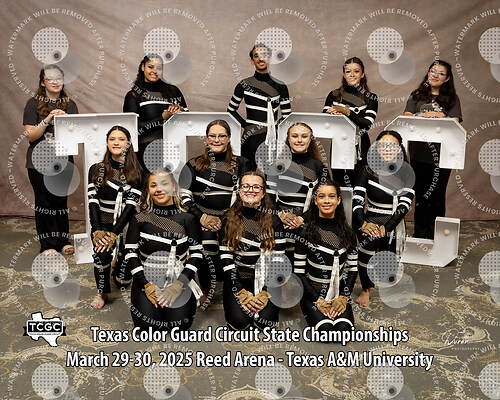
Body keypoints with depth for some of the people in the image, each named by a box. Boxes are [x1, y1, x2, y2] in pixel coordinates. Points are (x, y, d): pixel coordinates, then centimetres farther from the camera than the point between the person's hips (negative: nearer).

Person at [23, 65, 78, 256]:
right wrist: (47, 120, -20)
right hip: (40, 161, -3)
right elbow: (31, 135, -7)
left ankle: (63, 241, 19)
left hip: (63, 160, 3)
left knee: (61, 200, 8)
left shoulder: (70, 105, 9)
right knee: (44, 202, 2)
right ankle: (47, 245, 11)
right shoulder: (33, 104, -1)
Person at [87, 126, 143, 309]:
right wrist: (97, 230, -12)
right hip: (102, 223, 0)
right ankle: (102, 292, 4)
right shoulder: (96, 170, 7)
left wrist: (114, 233, -14)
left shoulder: (136, 172, 2)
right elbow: (93, 200, 0)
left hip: (126, 224, 0)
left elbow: (132, 204, -6)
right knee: (101, 255, -20)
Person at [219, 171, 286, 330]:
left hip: (266, 281, 0)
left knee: (264, 321, -19)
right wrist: (242, 293, -12)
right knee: (239, 322, -19)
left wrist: (265, 293, -13)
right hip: (237, 280, 0)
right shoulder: (230, 220, 0)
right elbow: (225, 257, -4)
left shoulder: (273, 221, -1)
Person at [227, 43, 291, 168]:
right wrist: (245, 124, 1)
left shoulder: (280, 86, 7)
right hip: (251, 139, -1)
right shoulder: (244, 84, 3)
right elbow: (231, 110, 11)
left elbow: (287, 116, 10)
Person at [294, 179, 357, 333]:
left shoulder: (348, 233, 4)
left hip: (340, 295, 3)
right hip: (312, 295, -2)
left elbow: (353, 269, 7)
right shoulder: (306, 232, -7)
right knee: (326, 329, -26)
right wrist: (318, 300, -13)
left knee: (344, 328, -24)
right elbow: (299, 272, -6)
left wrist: (343, 297, -6)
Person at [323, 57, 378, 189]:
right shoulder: (334, 95, 10)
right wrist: (333, 116, -19)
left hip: (360, 149, -1)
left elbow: (367, 125, -9)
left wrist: (346, 111, -15)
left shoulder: (371, 98, 5)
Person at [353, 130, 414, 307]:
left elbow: (404, 205, -10)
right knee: (368, 242, -29)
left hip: (394, 225, 1)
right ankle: (366, 289, -7)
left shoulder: (407, 173, -1)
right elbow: (357, 199, -10)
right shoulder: (368, 171, -1)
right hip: (371, 221, -1)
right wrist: (362, 223, -27)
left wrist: (385, 228, -23)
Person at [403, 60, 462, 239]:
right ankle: (420, 233, 18)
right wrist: (420, 116, -21)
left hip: (441, 155, -1)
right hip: (419, 153, 1)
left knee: (437, 196, 4)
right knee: (421, 195, 7)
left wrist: (440, 116, -23)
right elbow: (406, 117, -1)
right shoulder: (417, 95, 11)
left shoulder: (452, 99, 8)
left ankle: (435, 236, 15)